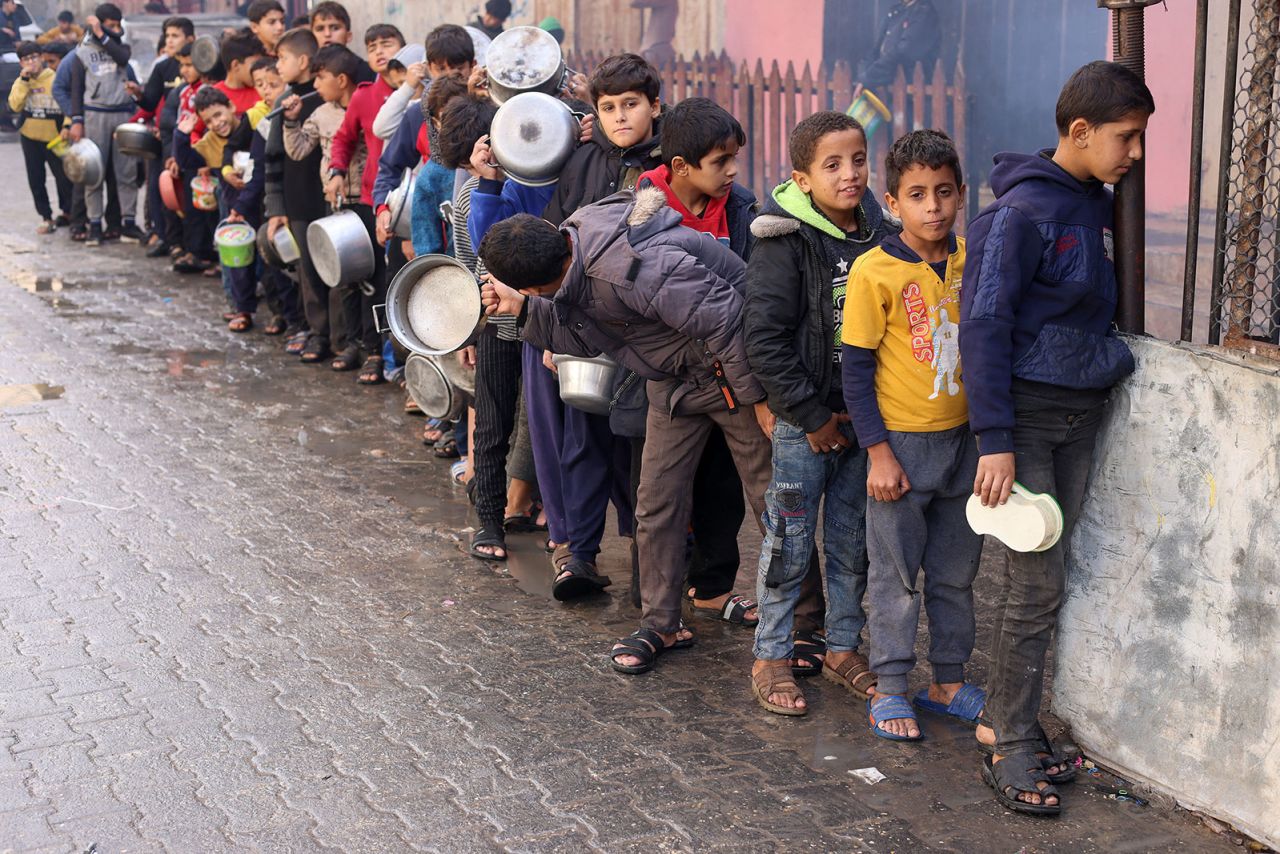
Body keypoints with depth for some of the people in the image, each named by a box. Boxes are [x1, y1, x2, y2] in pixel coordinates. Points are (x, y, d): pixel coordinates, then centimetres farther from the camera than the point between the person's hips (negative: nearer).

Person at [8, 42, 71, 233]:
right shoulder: (21, 82, 5)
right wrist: (24, 80, -14)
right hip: (30, 138, 4)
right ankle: (46, 217, 14)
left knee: (64, 177, 4)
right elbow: (15, 105, -10)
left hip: (55, 137, -4)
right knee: (36, 180, 5)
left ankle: (67, 212, 26)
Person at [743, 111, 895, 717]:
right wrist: (814, 415, -14)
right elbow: (764, 340, -16)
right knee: (790, 541, 3)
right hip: (803, 422, -5)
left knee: (853, 542, 13)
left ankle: (843, 648, 29)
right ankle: (771, 657, 17)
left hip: (861, 418, 5)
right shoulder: (785, 242, -12)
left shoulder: (878, 236, 3)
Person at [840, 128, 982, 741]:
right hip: (900, 442, -4)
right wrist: (878, 452, -14)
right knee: (895, 572, 6)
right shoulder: (875, 272, -13)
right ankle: (889, 688, 20)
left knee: (955, 571, 15)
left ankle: (948, 682, 29)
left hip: (962, 438, 5)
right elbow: (855, 368, -11)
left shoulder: (972, 260, 0)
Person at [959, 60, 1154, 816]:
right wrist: (995, 440, -20)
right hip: (1027, 414, -7)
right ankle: (1012, 748, 6)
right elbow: (984, 323, -17)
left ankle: (1006, 720, 22)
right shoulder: (1023, 210, -15)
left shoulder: (1098, 205, 9)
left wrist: (1110, 359, 7)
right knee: (1039, 584, -5)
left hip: (1082, 413, 7)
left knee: (1041, 578, 11)